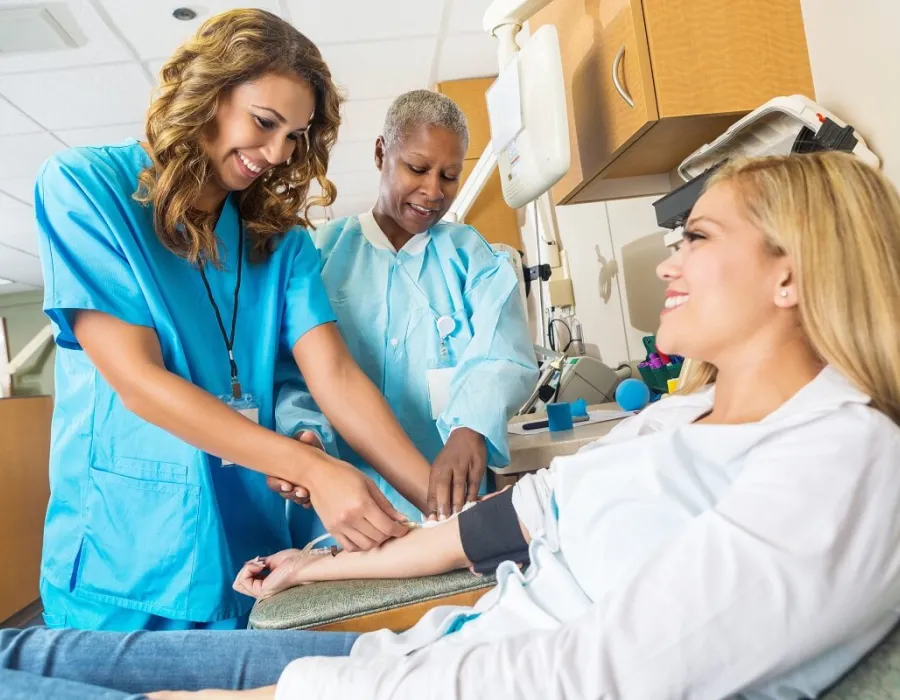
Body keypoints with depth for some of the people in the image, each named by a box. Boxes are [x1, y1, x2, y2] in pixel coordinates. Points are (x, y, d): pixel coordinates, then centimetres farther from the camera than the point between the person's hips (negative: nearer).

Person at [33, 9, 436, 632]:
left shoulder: (279, 235, 3)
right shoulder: (83, 186, -8)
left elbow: (335, 376, -6)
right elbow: (136, 380, -17)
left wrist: (440, 498, -19)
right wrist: (313, 469, -25)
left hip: (250, 555, 4)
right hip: (124, 562, -3)